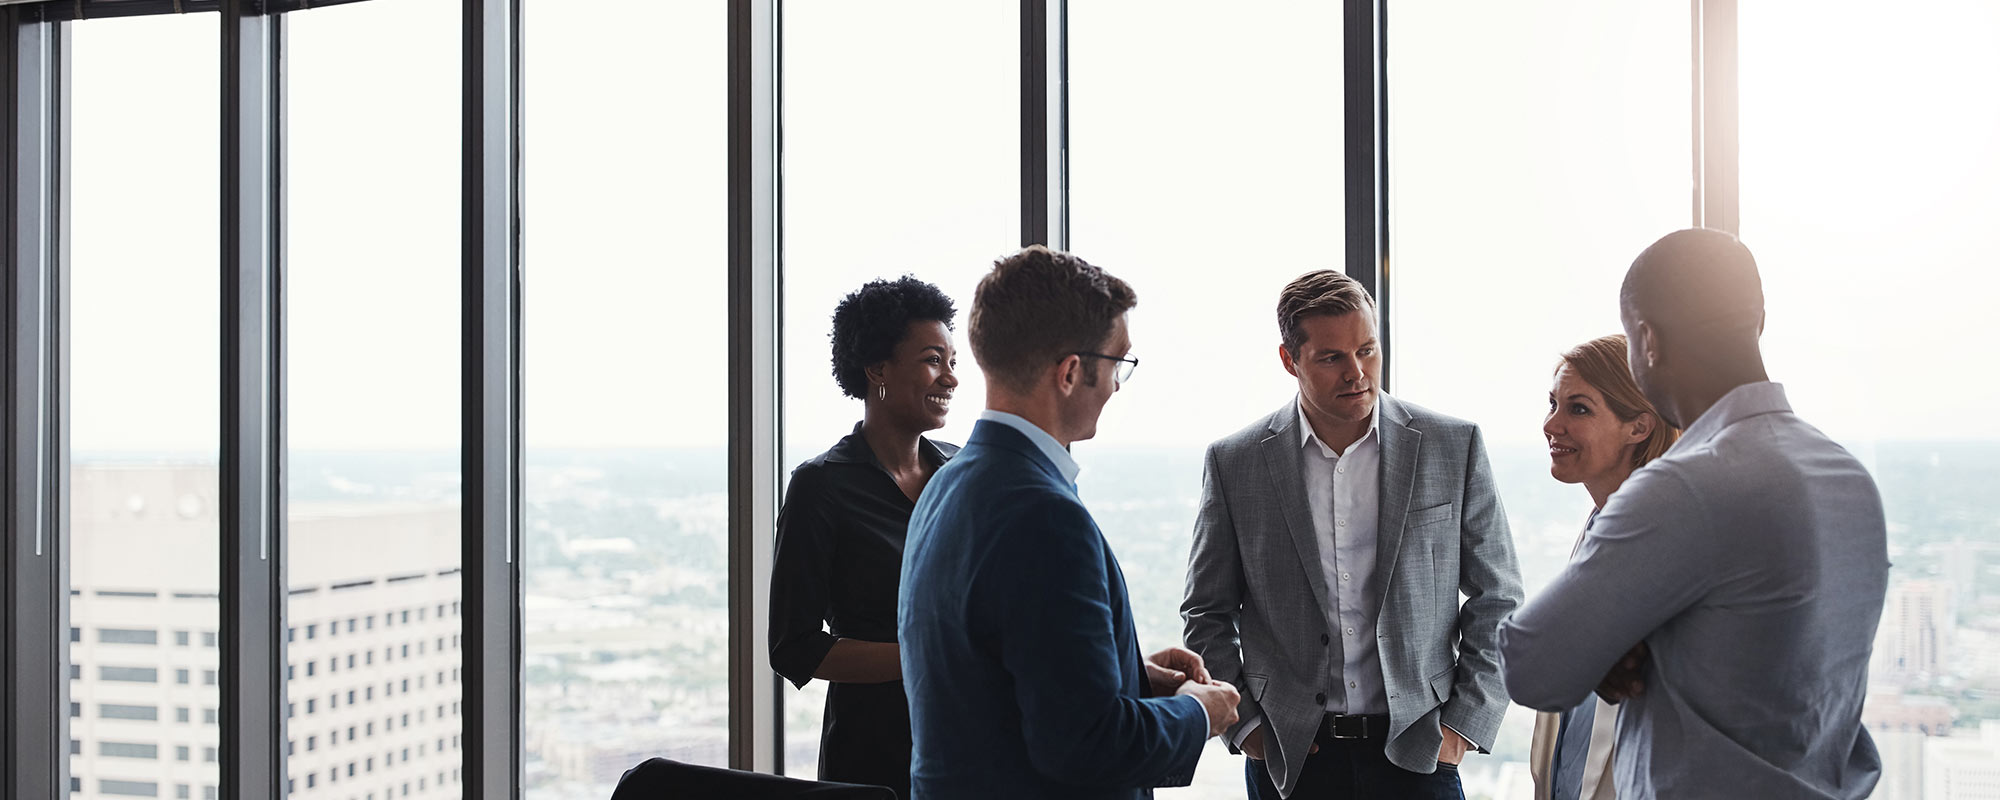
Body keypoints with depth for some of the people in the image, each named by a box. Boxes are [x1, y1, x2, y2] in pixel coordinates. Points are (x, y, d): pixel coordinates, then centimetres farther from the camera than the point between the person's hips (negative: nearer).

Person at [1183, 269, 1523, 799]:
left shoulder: (1453, 447, 0)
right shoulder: (1235, 463, 0)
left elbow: (1497, 599, 5)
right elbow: (1207, 613, 7)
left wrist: (1465, 722, 0)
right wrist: (1245, 725, 0)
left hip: (1419, 754, 0)